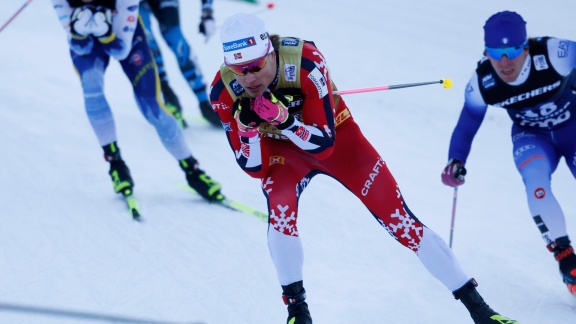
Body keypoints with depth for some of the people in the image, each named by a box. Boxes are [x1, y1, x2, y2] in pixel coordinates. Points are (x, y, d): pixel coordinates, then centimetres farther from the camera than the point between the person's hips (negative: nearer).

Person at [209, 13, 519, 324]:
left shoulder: (305, 62, -36)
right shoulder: (224, 92, -26)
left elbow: (324, 144, -29)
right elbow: (254, 167, -18)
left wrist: (283, 118, -45)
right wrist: (247, 127, -37)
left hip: (335, 136, -2)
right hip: (281, 149, 2)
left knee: (398, 219, -5)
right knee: (280, 206, -28)